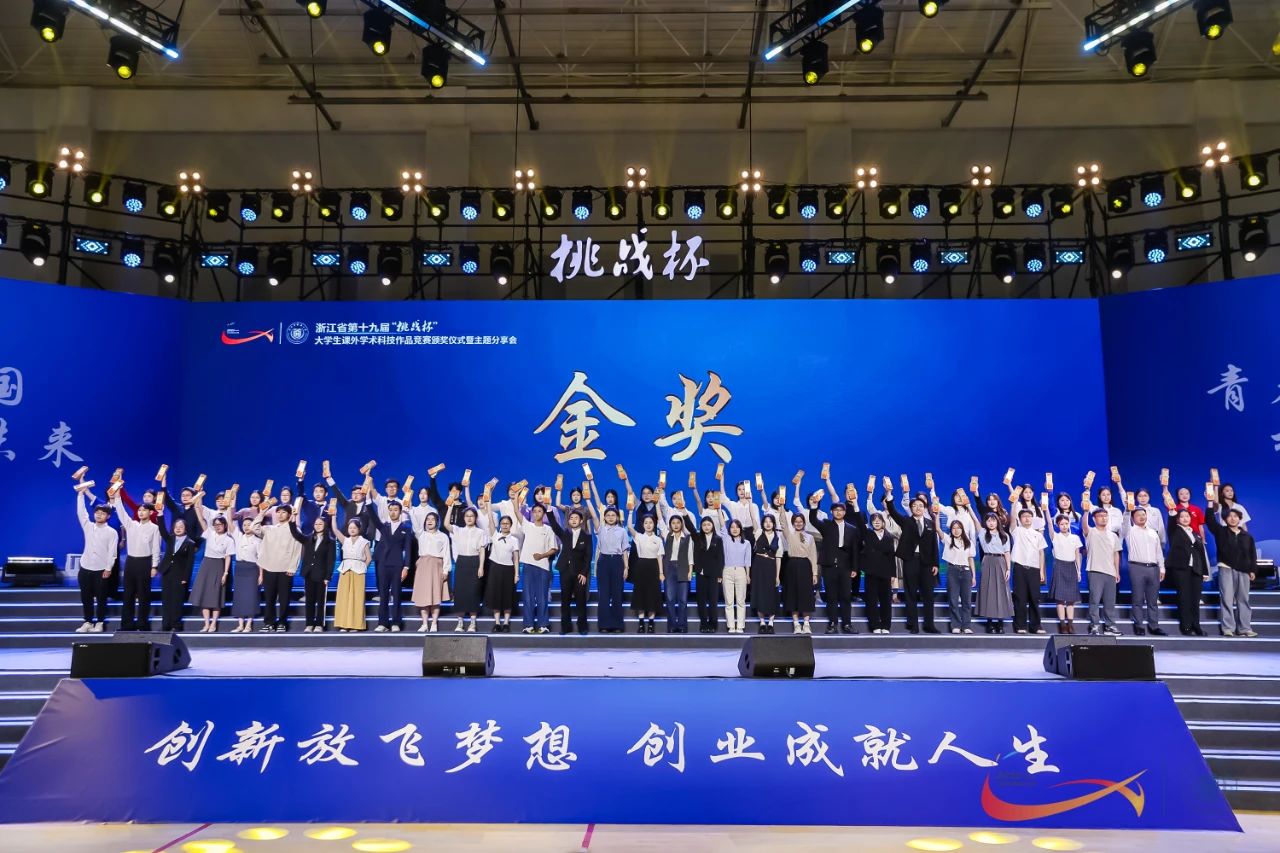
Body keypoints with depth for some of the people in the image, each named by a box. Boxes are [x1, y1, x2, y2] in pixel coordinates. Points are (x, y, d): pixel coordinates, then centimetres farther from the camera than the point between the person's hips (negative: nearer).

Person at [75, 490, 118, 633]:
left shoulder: (112, 532, -2)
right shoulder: (88, 526, 8)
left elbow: (112, 552, -6)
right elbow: (80, 512, 0)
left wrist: (108, 568, -13)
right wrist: (81, 493, -6)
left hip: (101, 570, -3)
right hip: (85, 568, 3)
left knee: (101, 597, 2)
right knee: (86, 597, 8)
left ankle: (100, 623, 12)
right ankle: (88, 622, 18)